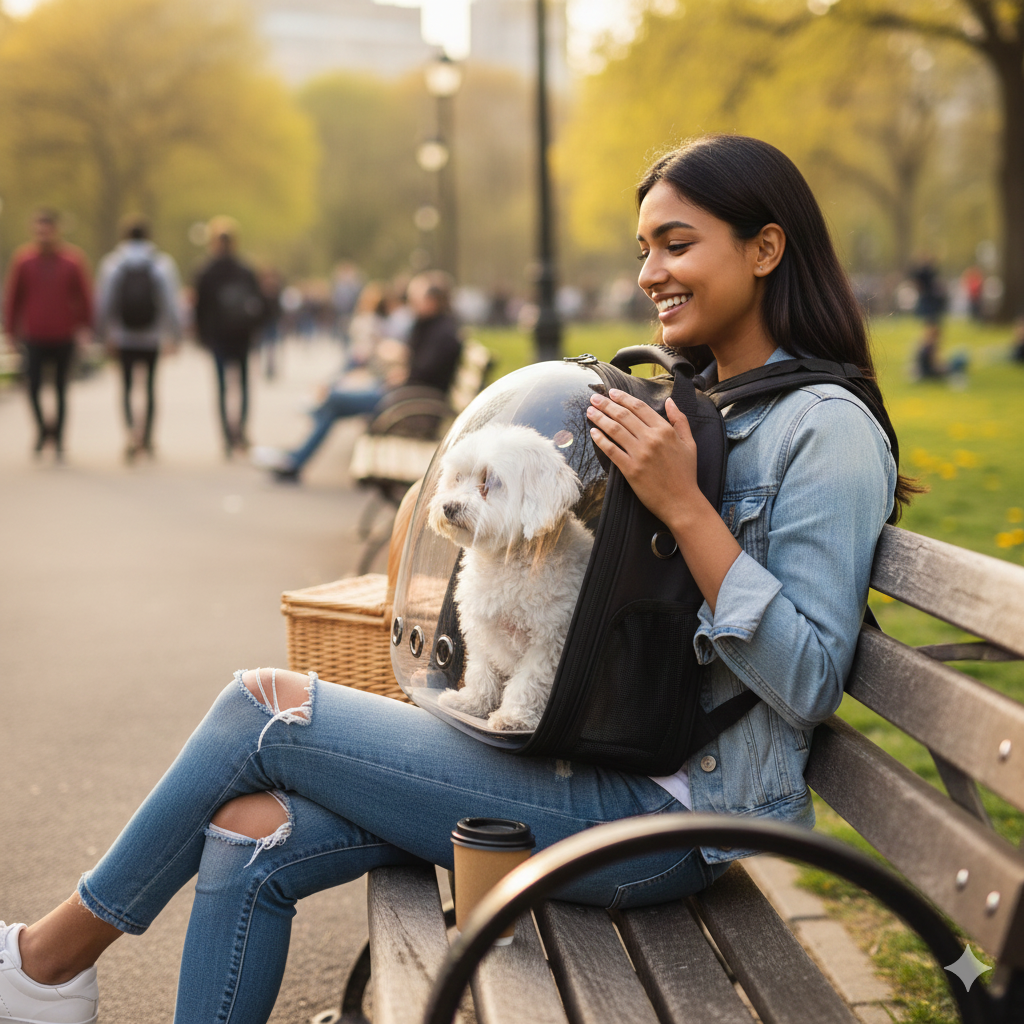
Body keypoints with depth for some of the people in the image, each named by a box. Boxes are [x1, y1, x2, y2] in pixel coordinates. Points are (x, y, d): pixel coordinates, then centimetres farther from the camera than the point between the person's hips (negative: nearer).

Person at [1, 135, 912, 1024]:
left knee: (263, 711, -8)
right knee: (249, 835, -3)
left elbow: (811, 683, -19)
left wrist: (685, 507, -24)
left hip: (667, 822, -8)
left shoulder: (827, 431, -13)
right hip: (602, 762, 9)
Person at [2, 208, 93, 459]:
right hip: (34, 337, 0)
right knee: (33, 385, -9)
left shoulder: (73, 260, 0)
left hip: (64, 338, 0)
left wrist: (84, 327, 1)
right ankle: (42, 426, 17)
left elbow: (84, 297, 5)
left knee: (60, 389, 8)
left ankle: (58, 439, 18)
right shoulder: (23, 259, 1)